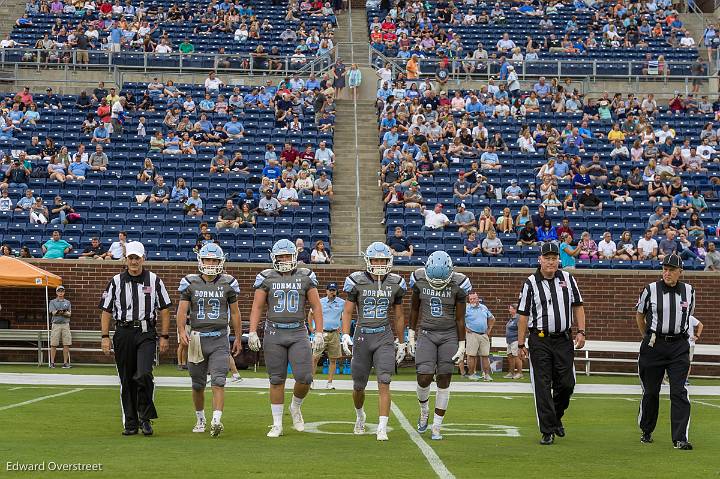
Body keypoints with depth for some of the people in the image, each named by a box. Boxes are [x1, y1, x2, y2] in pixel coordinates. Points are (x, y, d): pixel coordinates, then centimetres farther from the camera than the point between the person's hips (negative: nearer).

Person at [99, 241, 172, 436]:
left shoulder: (154, 281, 6)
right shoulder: (116, 282, 8)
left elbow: (164, 310, 8)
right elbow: (106, 311, 9)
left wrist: (164, 337, 3)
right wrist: (105, 337, 2)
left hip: (146, 334, -2)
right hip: (123, 333, 2)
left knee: (143, 375, -18)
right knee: (127, 381, 5)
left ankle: (145, 418, -2)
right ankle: (130, 423, 13)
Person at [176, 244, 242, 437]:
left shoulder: (227, 283, 4)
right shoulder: (190, 283, 3)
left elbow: (235, 313, 11)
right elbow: (182, 310, -3)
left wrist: (238, 339, 13)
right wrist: (182, 331, -20)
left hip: (220, 339, -1)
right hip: (197, 338, 1)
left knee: (218, 382, -15)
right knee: (198, 385, 11)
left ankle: (216, 421, -24)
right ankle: (200, 420, 29)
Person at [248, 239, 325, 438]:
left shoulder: (305, 277, 5)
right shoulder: (267, 278, 3)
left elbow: (316, 307, 7)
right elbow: (257, 307, 3)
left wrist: (319, 333, 0)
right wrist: (253, 332, -7)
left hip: (298, 333, 0)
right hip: (274, 333, 0)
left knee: (304, 378, -9)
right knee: (277, 380, 3)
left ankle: (296, 408, 21)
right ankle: (277, 425, 11)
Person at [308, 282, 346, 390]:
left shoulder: (342, 303, 4)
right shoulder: (320, 302, 1)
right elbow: (311, 314, 15)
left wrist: (341, 327, 11)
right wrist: (311, 328, 10)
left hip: (334, 334, 2)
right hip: (321, 333, -2)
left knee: (333, 360, 2)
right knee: (315, 357, -8)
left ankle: (329, 382, 8)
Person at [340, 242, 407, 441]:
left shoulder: (395, 283, 3)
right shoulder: (357, 281, -3)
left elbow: (399, 316, 12)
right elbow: (347, 312, -1)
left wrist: (400, 343, 14)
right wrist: (345, 336, -14)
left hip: (385, 338, 0)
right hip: (362, 336, 0)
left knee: (384, 384, -13)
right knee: (359, 386, 11)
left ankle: (382, 428, -14)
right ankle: (360, 414, 41)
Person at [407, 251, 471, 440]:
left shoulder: (458, 284, -11)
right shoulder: (419, 279, -7)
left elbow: (460, 318, -4)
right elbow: (414, 309, 8)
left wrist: (461, 345, -3)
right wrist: (411, 335, 8)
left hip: (449, 335, -1)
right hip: (426, 334, 1)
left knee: (444, 381, 1)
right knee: (424, 378, -11)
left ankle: (436, 427, 10)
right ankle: (424, 410, 21)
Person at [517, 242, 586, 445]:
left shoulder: (567, 279, 8)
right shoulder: (531, 283, -1)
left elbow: (577, 306, 13)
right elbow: (523, 315, 0)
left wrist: (581, 332, 1)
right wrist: (521, 344, -2)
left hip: (563, 339, 2)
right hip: (539, 340, -2)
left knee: (566, 384, 1)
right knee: (542, 387, -3)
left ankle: (556, 417, 29)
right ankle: (547, 431, 1)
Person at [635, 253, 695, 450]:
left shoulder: (689, 291, 4)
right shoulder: (651, 290, -3)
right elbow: (639, 314, 12)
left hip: (679, 346, 1)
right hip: (654, 345, -1)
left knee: (679, 392, -8)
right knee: (650, 391, 7)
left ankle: (680, 439, -11)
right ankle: (646, 432, 26)